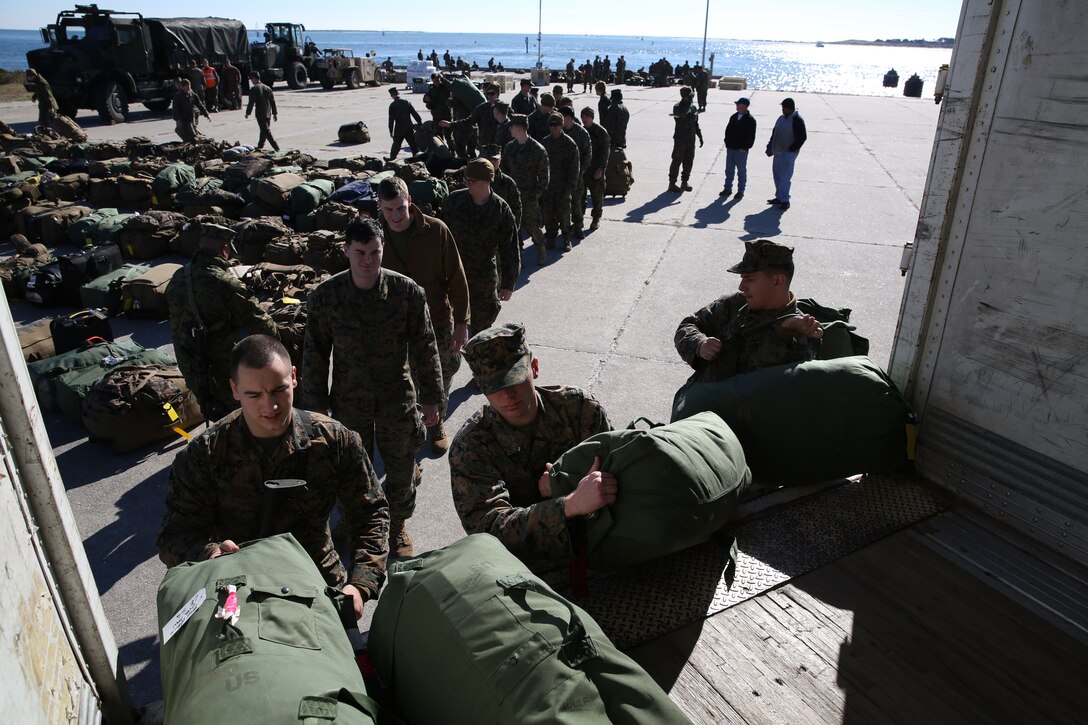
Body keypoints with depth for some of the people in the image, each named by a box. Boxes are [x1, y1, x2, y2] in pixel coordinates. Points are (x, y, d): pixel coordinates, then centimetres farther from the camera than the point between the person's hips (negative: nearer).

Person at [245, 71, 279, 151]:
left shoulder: (253, 89, -9)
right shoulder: (267, 88, 10)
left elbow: (251, 102, -12)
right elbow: (273, 101, 12)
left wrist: (247, 113, -1)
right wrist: (275, 113, 17)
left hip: (260, 114, -7)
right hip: (268, 113, 7)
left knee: (266, 131, -6)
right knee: (265, 130, 17)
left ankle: (276, 147, -16)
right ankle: (260, 146, 30)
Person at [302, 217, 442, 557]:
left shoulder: (407, 291, -13)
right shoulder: (325, 296, -12)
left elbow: (424, 347, -5)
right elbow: (315, 354, -3)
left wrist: (431, 398, -1)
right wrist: (316, 406, 1)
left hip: (397, 396, 0)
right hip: (349, 400, 0)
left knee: (401, 467, 14)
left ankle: (397, 524, 41)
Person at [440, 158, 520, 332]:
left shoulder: (501, 209, -11)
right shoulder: (454, 200, -8)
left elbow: (510, 248, -6)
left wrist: (508, 283, -6)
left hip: (484, 277, -1)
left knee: (483, 319, 13)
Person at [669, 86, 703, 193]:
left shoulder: (693, 108, 12)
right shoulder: (677, 107, -8)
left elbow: (696, 124, 19)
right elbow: (681, 113, -32)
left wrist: (700, 136, 16)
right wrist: (688, 103, -23)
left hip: (691, 140, 7)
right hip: (680, 140, -7)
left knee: (688, 162, 10)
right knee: (677, 161, -2)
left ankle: (684, 182, 22)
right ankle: (672, 183, 5)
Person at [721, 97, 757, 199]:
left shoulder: (750, 120, -10)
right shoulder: (734, 117, 8)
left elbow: (751, 137, -12)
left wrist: (744, 147, -16)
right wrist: (727, 143, 7)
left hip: (741, 150, -6)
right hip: (730, 148, 6)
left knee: (741, 171, 3)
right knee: (729, 169, 12)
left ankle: (740, 191, 11)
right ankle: (728, 188, 23)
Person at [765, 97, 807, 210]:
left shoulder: (797, 120, -12)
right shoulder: (781, 118, 13)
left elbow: (802, 137, -15)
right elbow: (774, 133, 21)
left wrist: (791, 149, -16)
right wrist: (770, 147, 10)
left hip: (788, 153, -9)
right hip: (778, 152, 9)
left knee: (785, 177, -8)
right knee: (777, 174, 13)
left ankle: (784, 200, -3)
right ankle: (779, 197, 24)